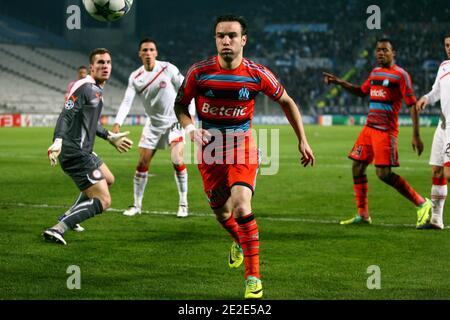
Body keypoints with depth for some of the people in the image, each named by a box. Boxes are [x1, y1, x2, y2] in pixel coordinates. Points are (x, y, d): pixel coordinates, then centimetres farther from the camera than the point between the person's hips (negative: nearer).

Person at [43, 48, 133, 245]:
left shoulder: (97, 90, 17)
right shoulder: (84, 87, -14)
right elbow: (66, 116, -24)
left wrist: (110, 137, 38)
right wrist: (57, 141, -38)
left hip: (83, 152, 10)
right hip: (76, 154, -10)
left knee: (108, 180, 32)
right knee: (103, 201, -13)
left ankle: (69, 217, 30)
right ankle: (57, 229, -21)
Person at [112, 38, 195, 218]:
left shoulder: (168, 69, -14)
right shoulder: (135, 77, -6)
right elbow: (127, 102, -13)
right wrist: (117, 124, -27)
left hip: (174, 121, -3)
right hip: (153, 123, 3)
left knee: (177, 160, -17)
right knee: (142, 163, 1)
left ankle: (183, 204, -3)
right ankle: (137, 205, 14)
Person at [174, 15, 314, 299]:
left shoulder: (257, 74, -12)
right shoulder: (199, 72, -11)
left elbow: (286, 102, 4)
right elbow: (181, 105, 5)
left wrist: (303, 141, 3)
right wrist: (190, 129, -16)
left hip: (243, 147, -2)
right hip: (210, 148, 2)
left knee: (241, 207, -22)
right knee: (221, 212, 12)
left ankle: (254, 277, -11)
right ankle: (240, 242, 49)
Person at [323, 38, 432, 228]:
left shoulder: (400, 75, -8)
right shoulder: (375, 72, 15)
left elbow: (412, 105, -10)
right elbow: (362, 92, 33)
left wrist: (416, 135, -16)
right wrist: (340, 83, 22)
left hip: (386, 130, -8)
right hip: (369, 127, 8)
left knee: (384, 174, -14)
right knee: (357, 167, 6)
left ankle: (422, 204, -3)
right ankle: (363, 215, 16)